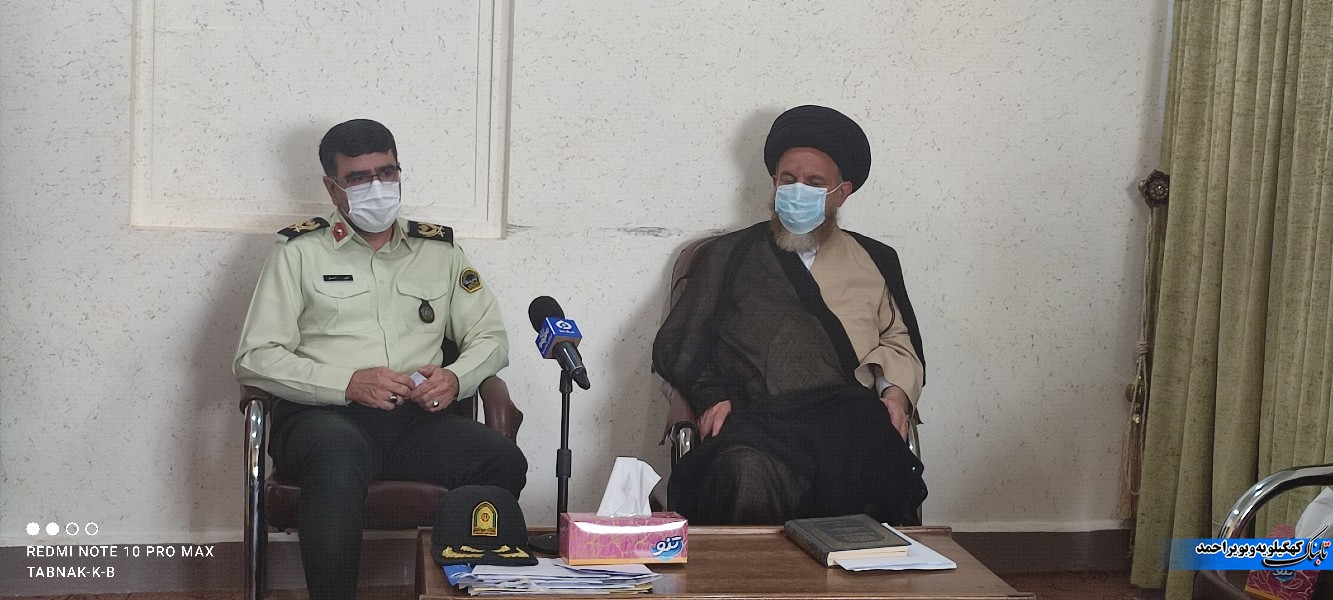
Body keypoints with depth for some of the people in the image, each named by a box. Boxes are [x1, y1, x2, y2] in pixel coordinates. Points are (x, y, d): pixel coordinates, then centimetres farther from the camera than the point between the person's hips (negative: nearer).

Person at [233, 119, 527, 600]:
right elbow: (254, 358, 1)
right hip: (324, 415, -2)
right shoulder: (300, 251, 9)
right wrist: (347, 383, -13)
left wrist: (456, 378, -4)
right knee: (341, 452, -40)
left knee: (504, 463, -28)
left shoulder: (439, 250, 19)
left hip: (416, 418, 3)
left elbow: (491, 338, 20)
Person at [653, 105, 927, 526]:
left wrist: (896, 389, 4)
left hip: (850, 416, 1)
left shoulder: (875, 262, 28)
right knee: (747, 474, -39)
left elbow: (900, 344, 27)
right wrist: (710, 396, -2)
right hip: (756, 418, -1)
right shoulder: (729, 255, 23)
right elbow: (676, 343, 17)